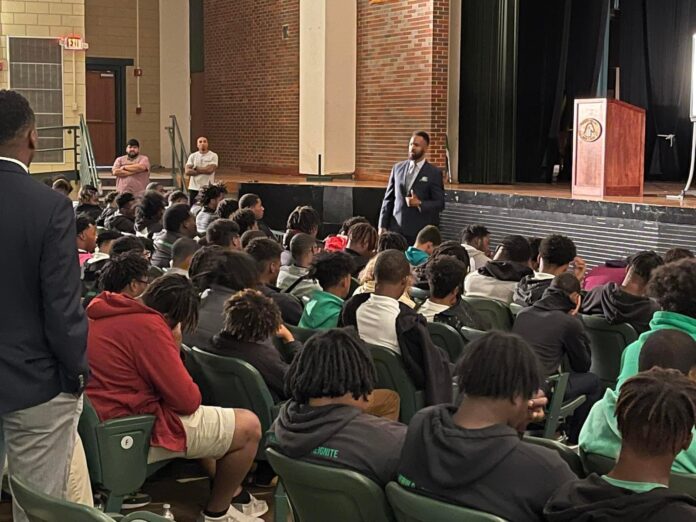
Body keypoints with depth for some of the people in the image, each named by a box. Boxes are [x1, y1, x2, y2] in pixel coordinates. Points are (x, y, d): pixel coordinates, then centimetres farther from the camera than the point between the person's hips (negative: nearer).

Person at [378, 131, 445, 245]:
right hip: (396, 228, 3)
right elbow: (388, 199, 12)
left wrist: (420, 204, -17)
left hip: (420, 231, -2)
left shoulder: (434, 173, 0)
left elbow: (440, 204, 0)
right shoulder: (397, 168, 10)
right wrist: (382, 226, 5)